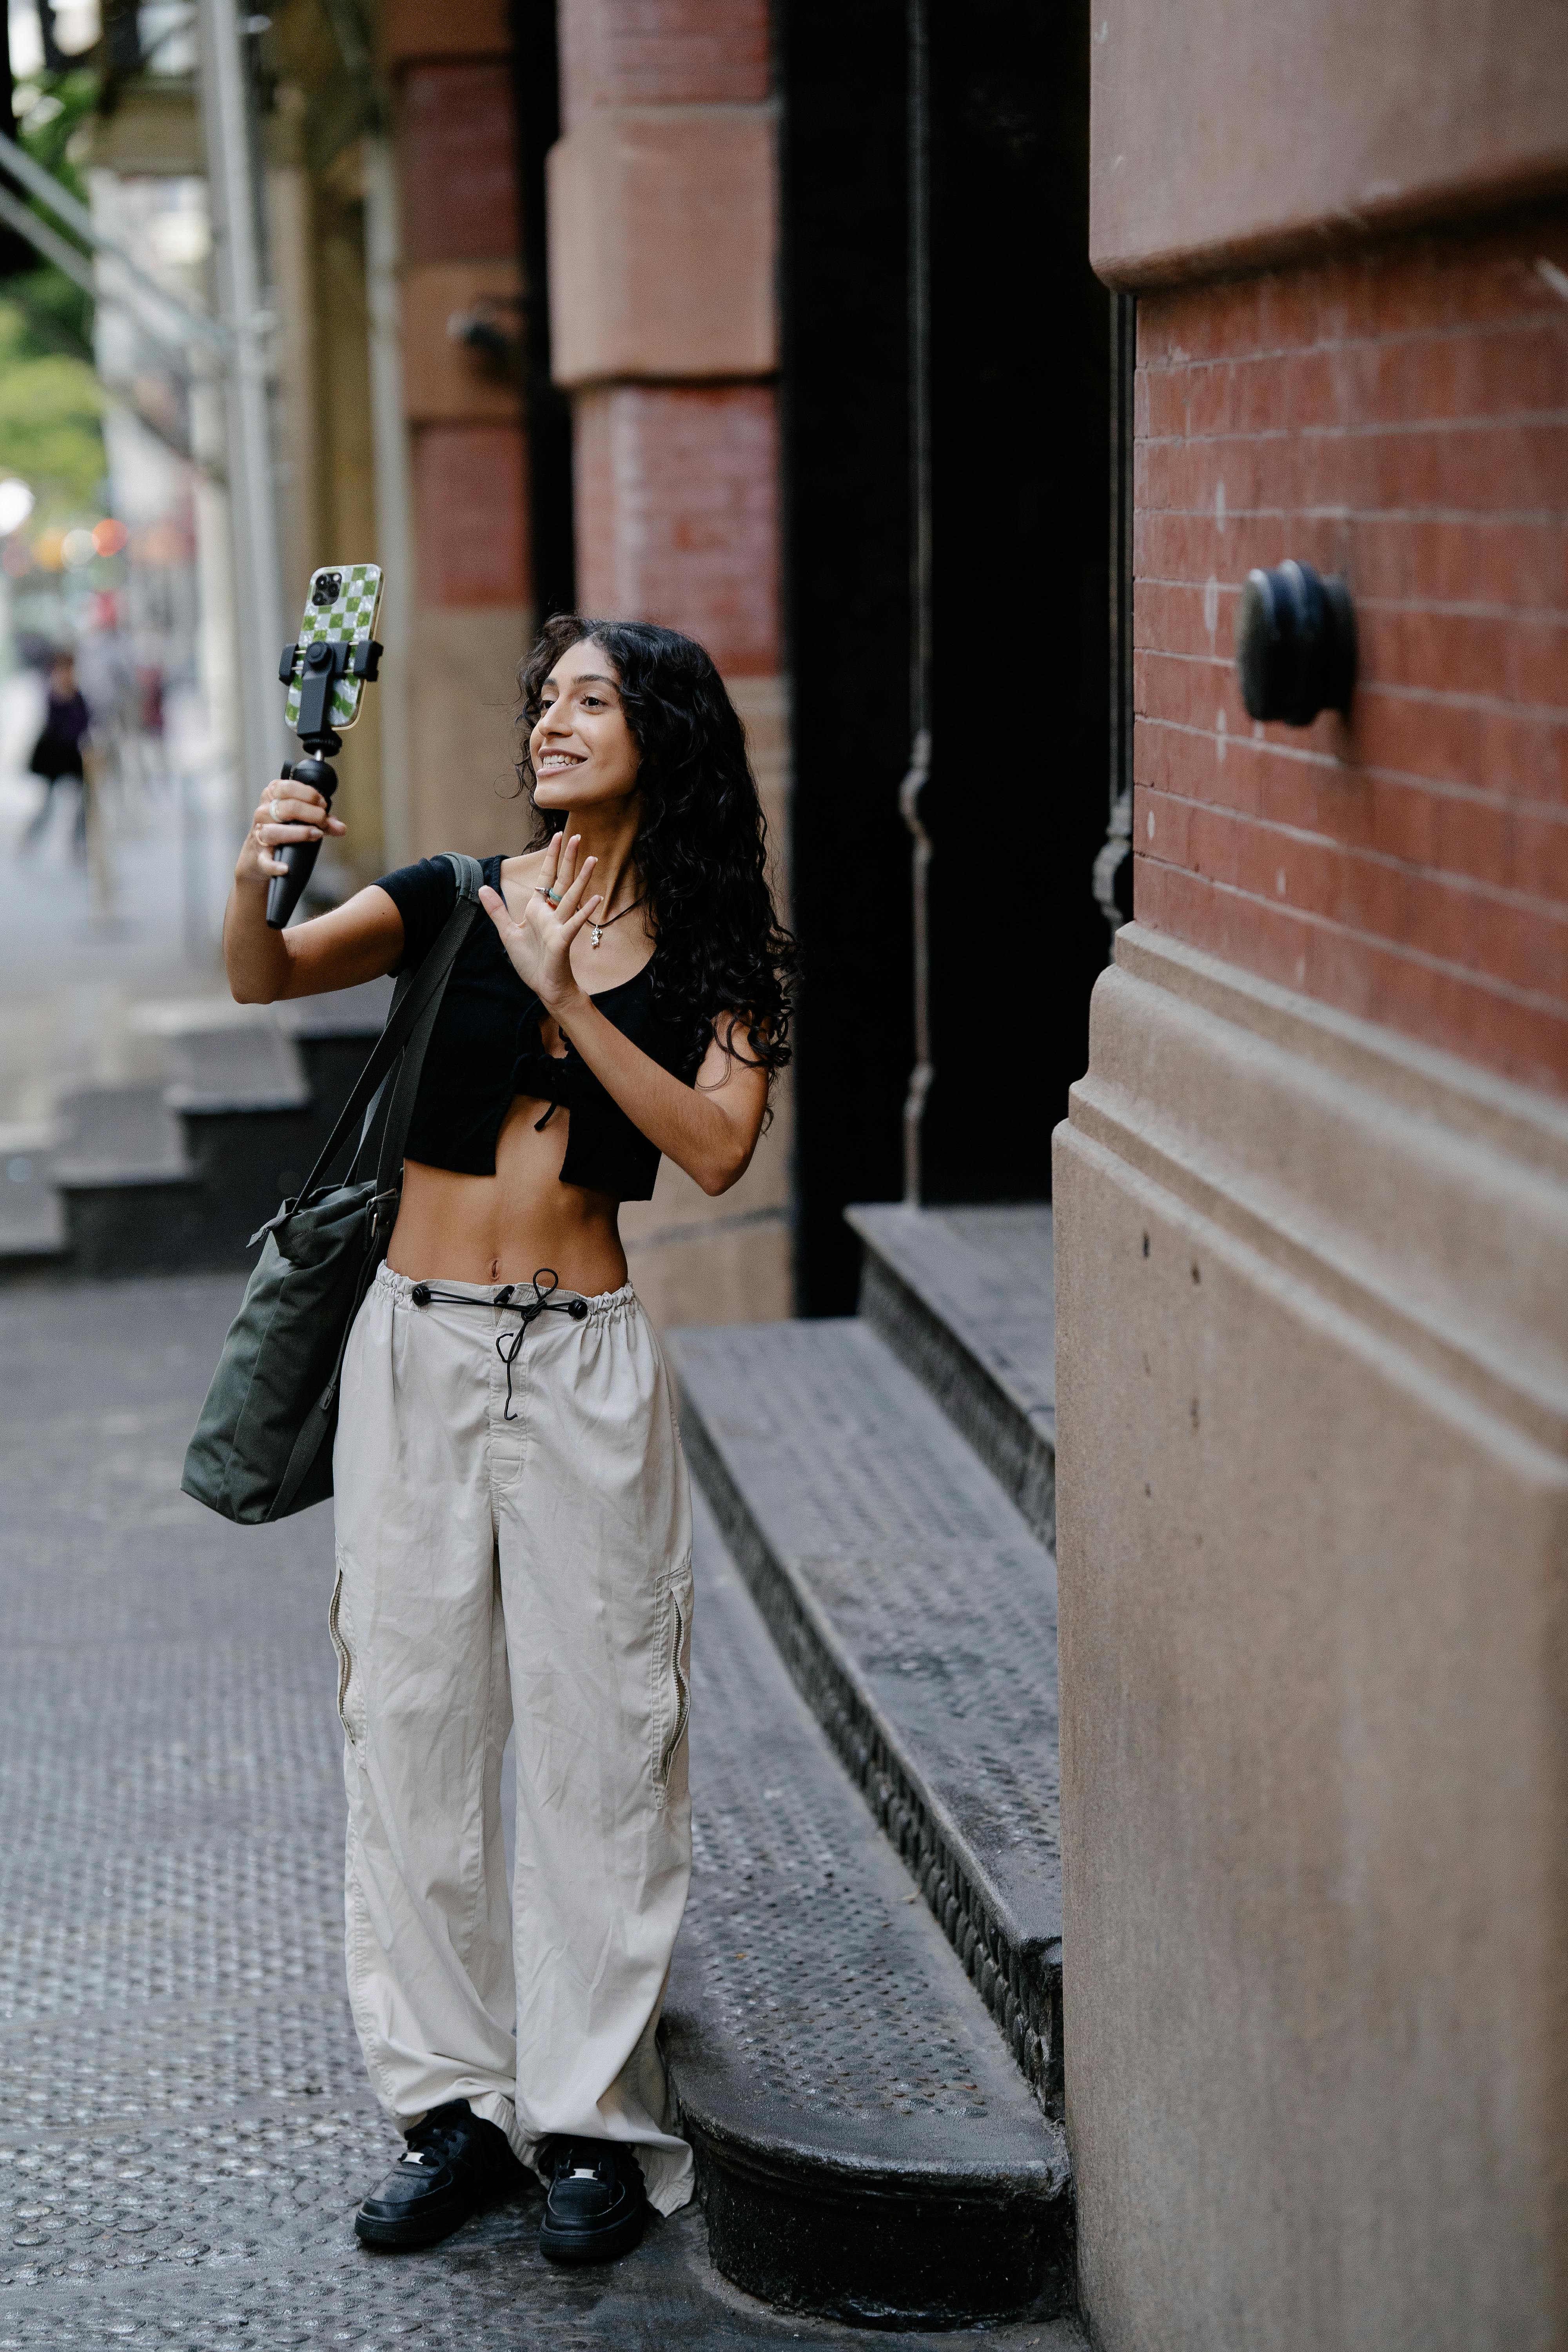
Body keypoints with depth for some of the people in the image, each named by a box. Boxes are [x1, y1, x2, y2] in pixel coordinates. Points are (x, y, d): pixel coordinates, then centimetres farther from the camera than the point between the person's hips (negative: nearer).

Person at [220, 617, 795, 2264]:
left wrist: (567, 998, -17)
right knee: (414, 1724, 5)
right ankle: (453, 2102, 17)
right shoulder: (454, 901, 4)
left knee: (594, 1733, 1)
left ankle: (591, 2118, 12)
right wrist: (256, 876, -27)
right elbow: (261, 980, -8)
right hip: (419, 1342, 1)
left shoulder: (705, 953, 3)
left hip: (585, 1360, -1)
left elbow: (717, 1147, -11)